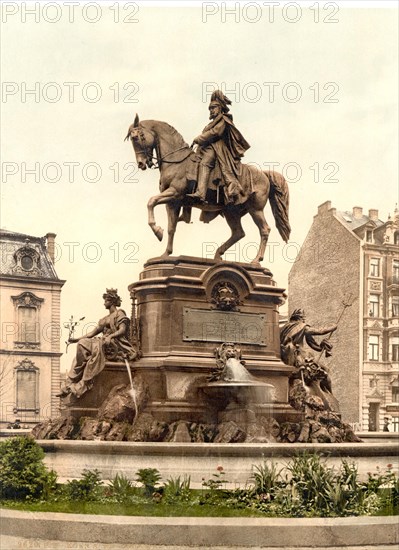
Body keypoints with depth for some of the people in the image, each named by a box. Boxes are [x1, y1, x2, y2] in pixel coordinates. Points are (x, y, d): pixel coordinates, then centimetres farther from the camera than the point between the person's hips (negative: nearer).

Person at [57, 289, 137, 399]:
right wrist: (77, 339, 10)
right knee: (83, 343, -16)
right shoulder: (105, 319, 27)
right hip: (104, 343, 7)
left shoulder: (119, 314, 5)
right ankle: (70, 383, -25)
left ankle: (84, 385, -33)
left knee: (97, 345, -32)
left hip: (116, 345, -7)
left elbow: (122, 330, -10)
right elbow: (93, 332, 21)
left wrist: (110, 336, -27)